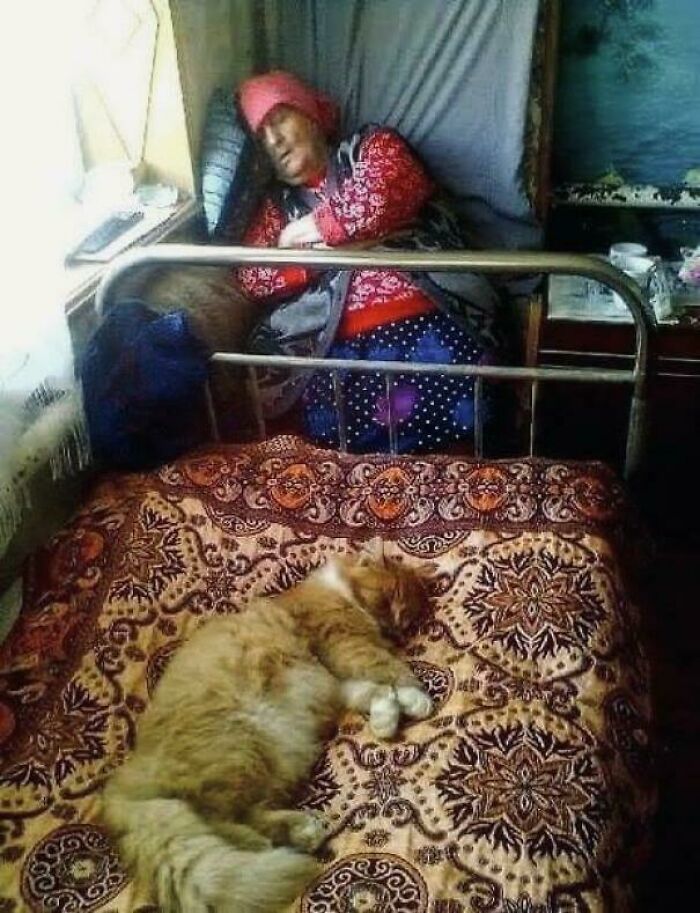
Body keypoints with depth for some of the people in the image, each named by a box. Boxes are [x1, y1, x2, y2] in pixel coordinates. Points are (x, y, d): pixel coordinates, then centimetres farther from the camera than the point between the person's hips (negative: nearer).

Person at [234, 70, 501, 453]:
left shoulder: (373, 146, 17)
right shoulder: (280, 202, 24)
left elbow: (381, 199, -6)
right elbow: (251, 276, 8)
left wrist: (311, 229, 5)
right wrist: (338, 243, -1)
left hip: (426, 314, -2)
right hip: (341, 341, 2)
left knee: (461, 408, -26)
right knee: (335, 429, -24)